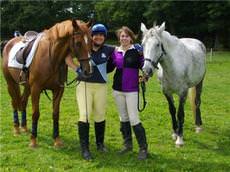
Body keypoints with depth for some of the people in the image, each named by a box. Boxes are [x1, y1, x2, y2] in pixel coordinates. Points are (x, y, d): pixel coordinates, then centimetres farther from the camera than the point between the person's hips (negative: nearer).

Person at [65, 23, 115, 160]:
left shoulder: (107, 50, 1)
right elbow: (67, 57, 5)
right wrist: (76, 68, -7)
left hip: (101, 87, 2)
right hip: (84, 85, -2)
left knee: (100, 116, 12)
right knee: (85, 116, -6)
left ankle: (100, 143, 32)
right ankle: (84, 149, 1)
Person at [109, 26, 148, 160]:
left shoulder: (136, 50, -8)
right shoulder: (115, 51, 4)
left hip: (132, 90, -5)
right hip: (118, 89, 5)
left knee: (134, 119, -5)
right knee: (123, 118, 16)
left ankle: (143, 148, 5)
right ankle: (128, 144, 31)